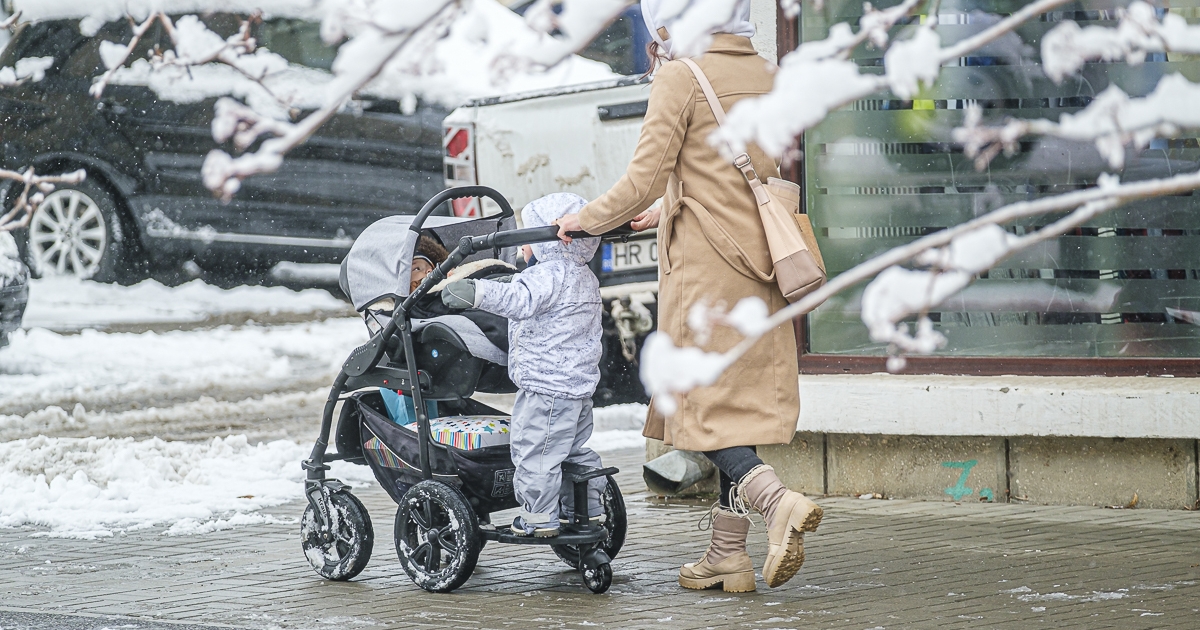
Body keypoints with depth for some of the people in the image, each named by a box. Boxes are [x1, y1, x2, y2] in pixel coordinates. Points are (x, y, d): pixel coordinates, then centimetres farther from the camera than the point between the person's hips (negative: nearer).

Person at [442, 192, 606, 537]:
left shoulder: (548, 274, -17)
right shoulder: (586, 277, 16)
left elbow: (520, 301, -34)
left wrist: (477, 292, -41)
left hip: (547, 385, -11)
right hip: (581, 383, 11)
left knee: (533, 450, -4)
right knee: (574, 450, 20)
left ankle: (539, 518, -1)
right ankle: (587, 509, 26)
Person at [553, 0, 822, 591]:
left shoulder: (681, 77, -9)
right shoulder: (770, 76, 13)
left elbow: (642, 182, -11)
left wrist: (583, 220, 4)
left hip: (704, 265, -7)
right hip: (758, 262, 7)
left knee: (701, 403, -2)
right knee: (738, 402, 9)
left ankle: (778, 500, -23)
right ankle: (727, 554, 11)